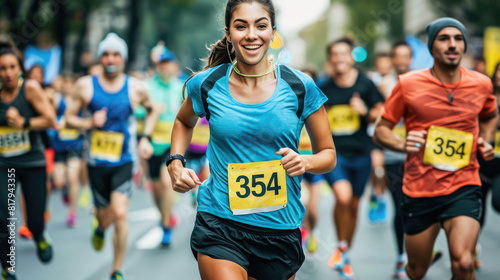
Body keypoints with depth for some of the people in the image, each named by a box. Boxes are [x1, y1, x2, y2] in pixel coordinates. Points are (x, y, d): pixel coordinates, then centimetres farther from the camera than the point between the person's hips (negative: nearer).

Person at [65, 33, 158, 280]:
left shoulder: (136, 88, -1)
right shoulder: (85, 86, -2)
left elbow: (152, 110, 18)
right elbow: (68, 118, 4)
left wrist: (145, 138, 6)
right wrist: (90, 123, -15)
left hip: (123, 160, -1)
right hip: (96, 160, 1)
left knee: (120, 214, -15)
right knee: (106, 216, 9)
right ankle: (100, 226, 51)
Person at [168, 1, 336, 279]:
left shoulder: (300, 86, -3)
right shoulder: (207, 84, -1)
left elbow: (328, 154, 6)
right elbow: (185, 122, 22)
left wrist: (305, 162, -16)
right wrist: (176, 162, 4)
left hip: (281, 228, 1)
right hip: (219, 224, -1)